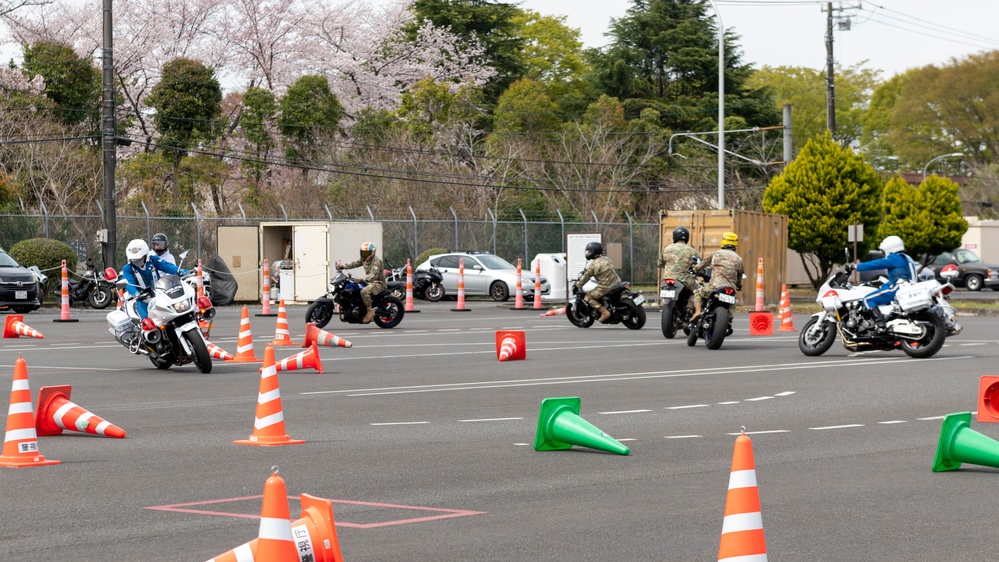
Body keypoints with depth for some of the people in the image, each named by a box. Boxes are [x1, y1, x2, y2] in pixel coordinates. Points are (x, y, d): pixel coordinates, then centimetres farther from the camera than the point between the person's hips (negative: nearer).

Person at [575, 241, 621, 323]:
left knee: (588, 297, 1)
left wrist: (578, 285, 15)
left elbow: (586, 277, -3)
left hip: (606, 287, -8)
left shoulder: (593, 265, -12)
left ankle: (604, 312, -10)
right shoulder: (606, 259, 12)